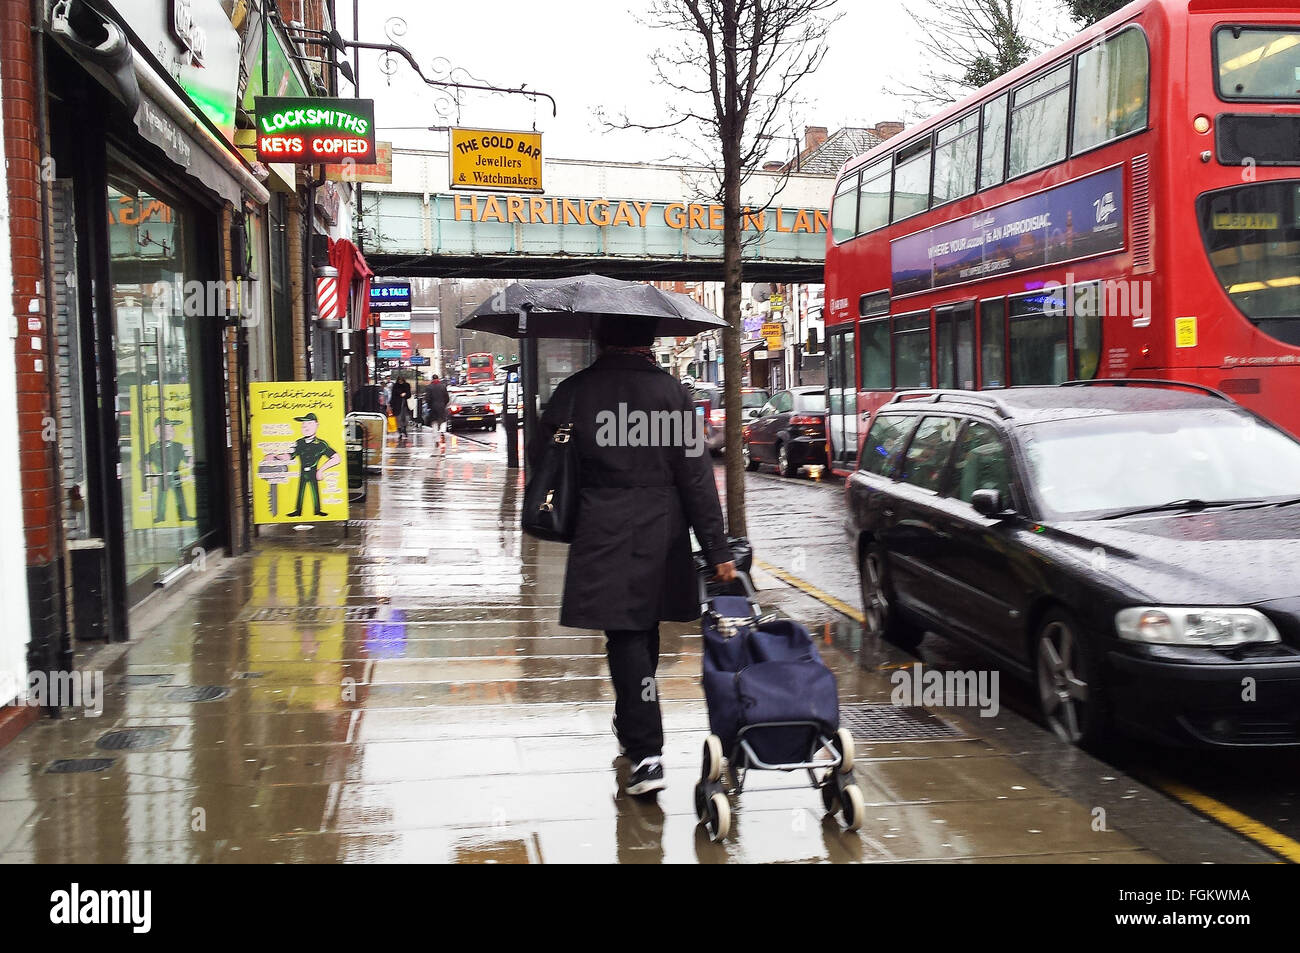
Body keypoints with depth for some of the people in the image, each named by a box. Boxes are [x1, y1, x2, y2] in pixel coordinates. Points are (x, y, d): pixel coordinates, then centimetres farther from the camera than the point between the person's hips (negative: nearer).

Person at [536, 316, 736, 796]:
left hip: (602, 531, -2)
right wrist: (717, 547, -3)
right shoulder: (670, 389, -4)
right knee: (644, 628, 20)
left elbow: (540, 457, 4)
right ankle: (632, 725, 40)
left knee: (626, 636, -1)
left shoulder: (575, 391, -3)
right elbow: (696, 474, -6)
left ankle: (646, 753, -10)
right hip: (660, 531, 2)